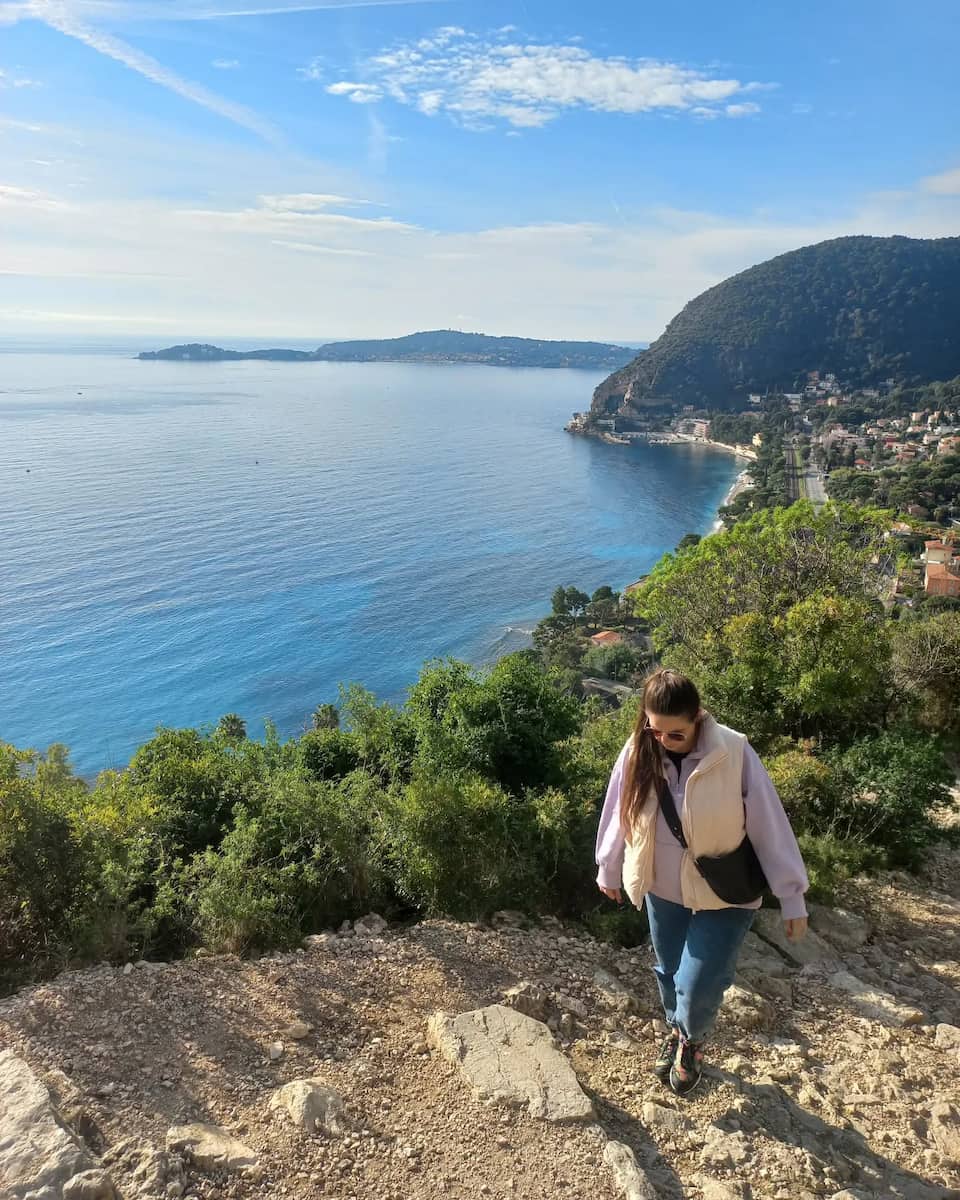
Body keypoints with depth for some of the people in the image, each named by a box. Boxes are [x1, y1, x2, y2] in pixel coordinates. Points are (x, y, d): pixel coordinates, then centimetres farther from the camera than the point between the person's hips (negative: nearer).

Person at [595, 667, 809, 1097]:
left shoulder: (734, 753, -25)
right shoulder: (638, 751, -15)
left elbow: (769, 825, -16)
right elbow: (619, 811, 1)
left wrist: (791, 897, -10)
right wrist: (608, 869, 13)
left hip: (724, 895, -3)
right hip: (663, 890, 3)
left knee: (697, 989, -3)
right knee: (669, 974, 20)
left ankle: (691, 1041, 32)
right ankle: (677, 1032, 52)